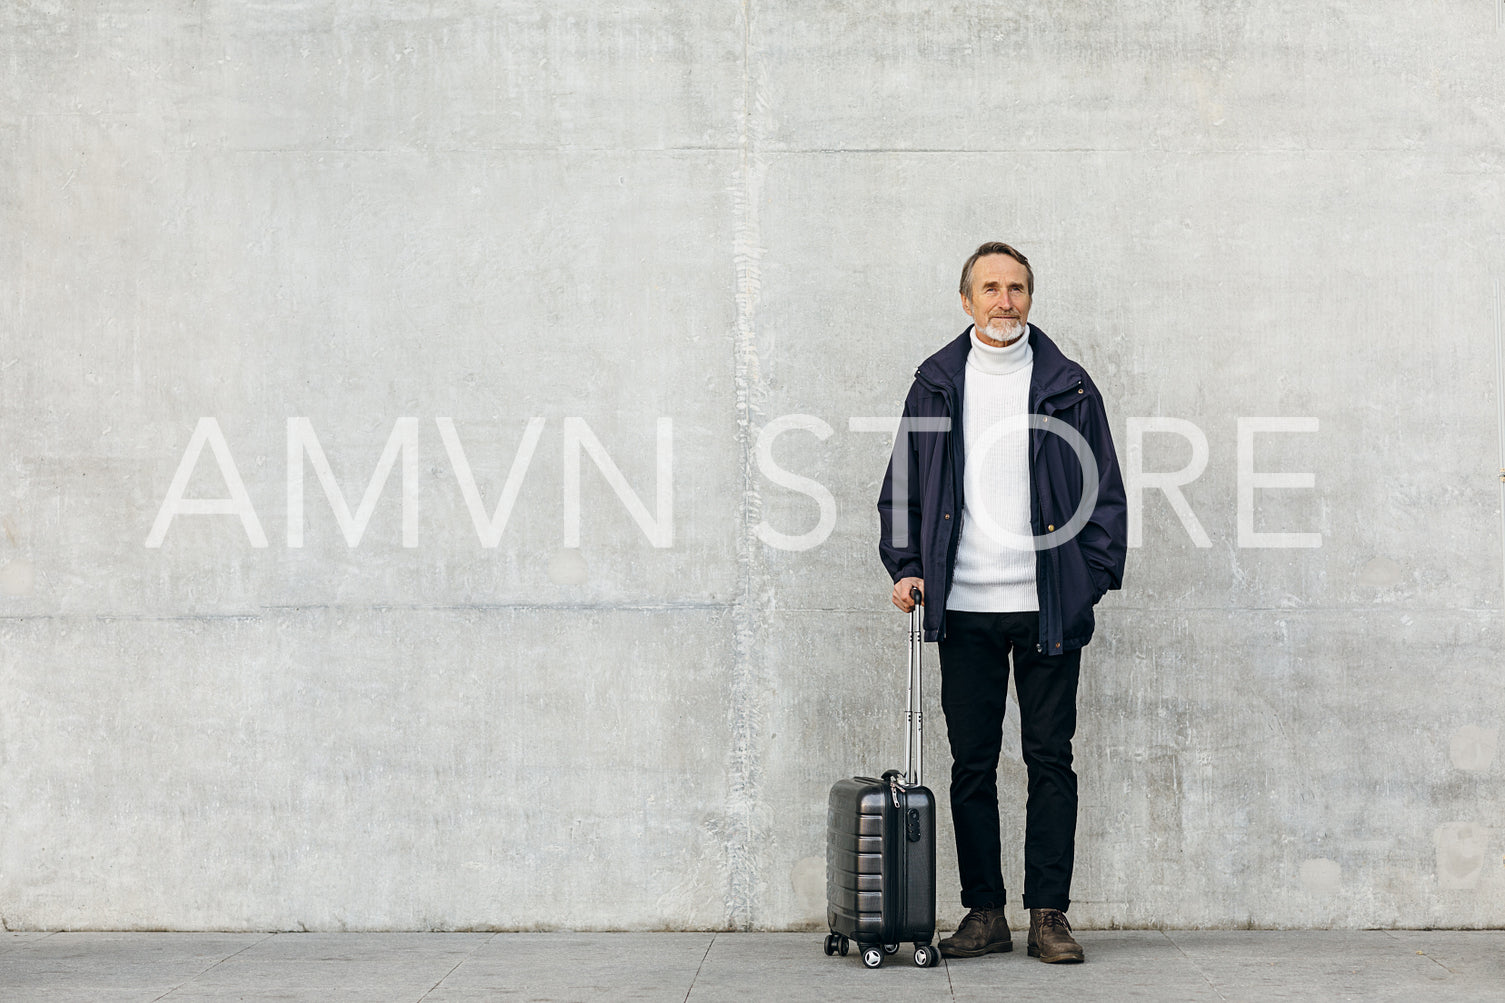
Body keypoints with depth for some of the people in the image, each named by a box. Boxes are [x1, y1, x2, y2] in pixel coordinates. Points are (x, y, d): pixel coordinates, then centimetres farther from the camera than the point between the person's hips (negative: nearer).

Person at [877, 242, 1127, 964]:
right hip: (964, 608, 1)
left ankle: (1049, 914, 9)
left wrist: (1092, 579, -3)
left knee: (1050, 760, 2)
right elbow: (902, 490, 13)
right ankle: (984, 913, 13)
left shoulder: (1067, 386, 5)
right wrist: (906, 568, 1)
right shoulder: (934, 387, 9)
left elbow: (1104, 491, 6)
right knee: (971, 765, 4)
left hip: (1050, 607, -1)